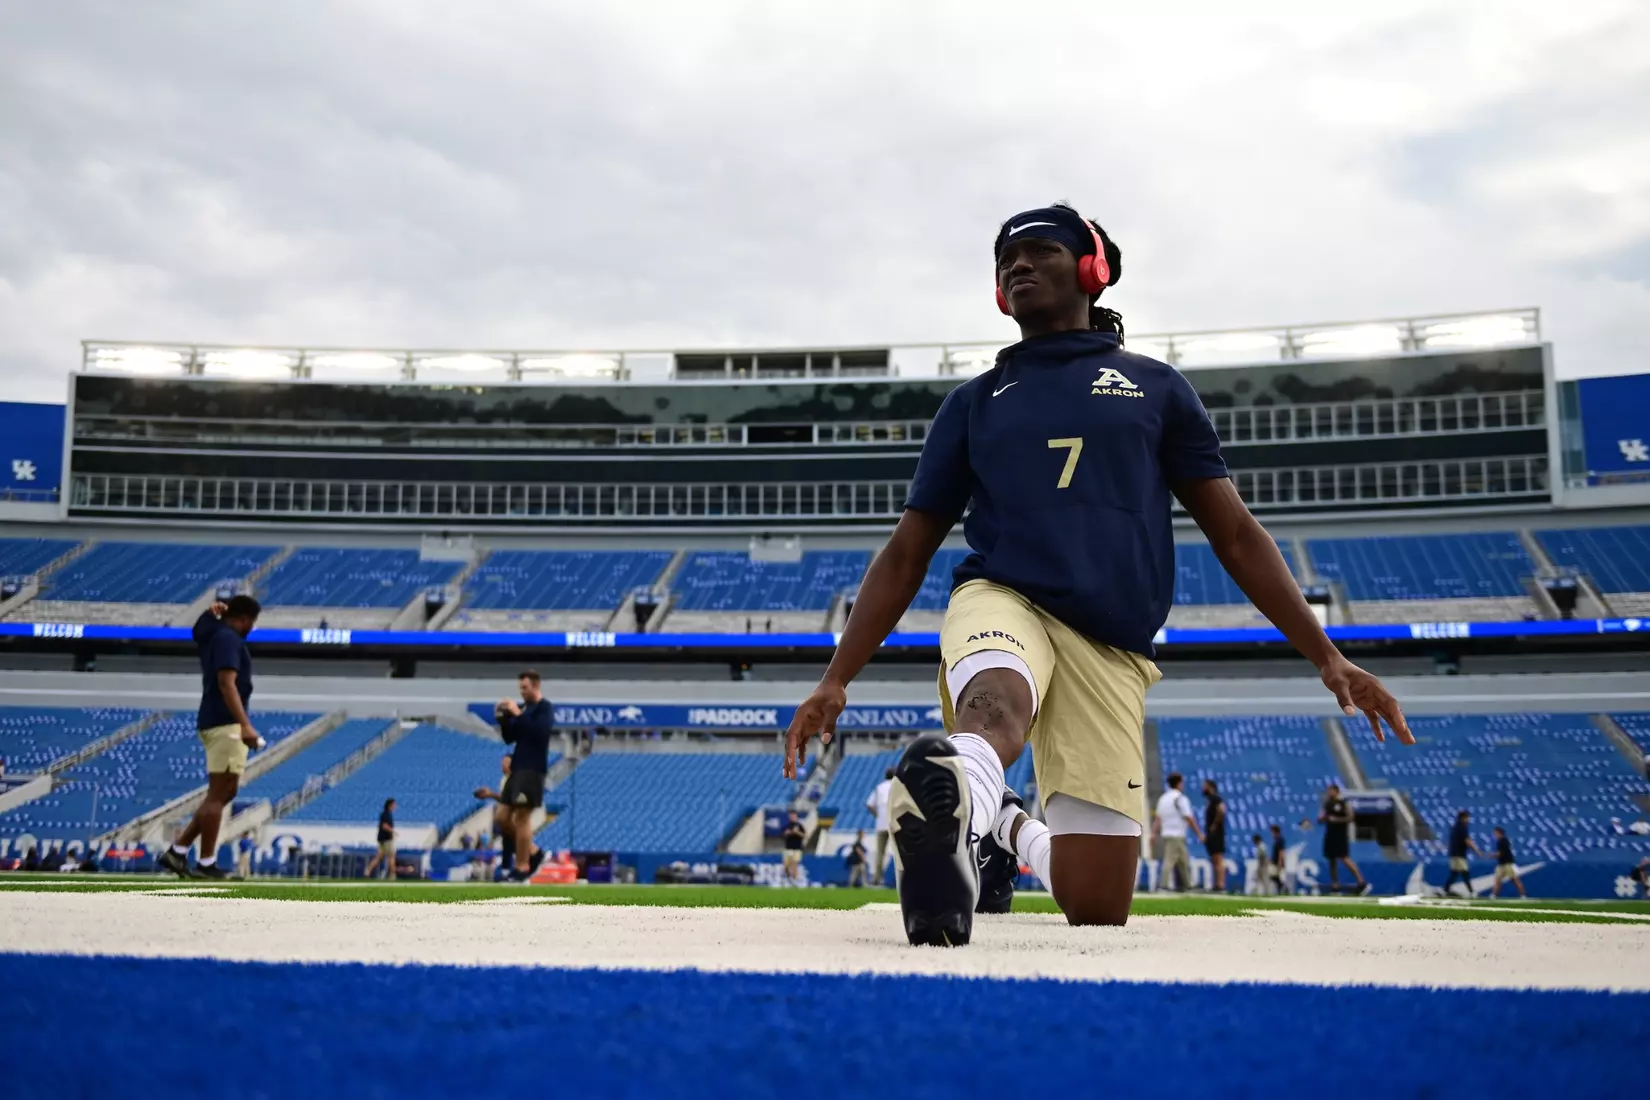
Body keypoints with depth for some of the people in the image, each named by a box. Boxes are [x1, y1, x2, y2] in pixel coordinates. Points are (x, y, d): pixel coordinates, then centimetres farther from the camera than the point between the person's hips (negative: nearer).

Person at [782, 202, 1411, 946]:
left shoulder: (1156, 387, 18)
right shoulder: (974, 402, 19)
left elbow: (1235, 534, 15)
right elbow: (906, 554, 17)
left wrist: (1327, 657, 4)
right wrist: (836, 679, 6)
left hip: (1112, 649, 1)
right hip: (1001, 600, 0)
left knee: (1097, 909, -2)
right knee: (994, 706, -39)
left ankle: (1019, 837, 28)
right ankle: (952, 832, -65)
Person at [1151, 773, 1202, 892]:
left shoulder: (1163, 798, 14)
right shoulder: (1180, 798, -8)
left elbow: (1157, 818, 11)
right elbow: (1189, 818, -12)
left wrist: (1154, 834, 9)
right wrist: (1199, 833, -7)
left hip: (1166, 833, 8)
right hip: (1176, 835, -8)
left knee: (1184, 861, 15)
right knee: (1170, 860, -11)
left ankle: (1187, 885, 17)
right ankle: (1163, 884, -17)